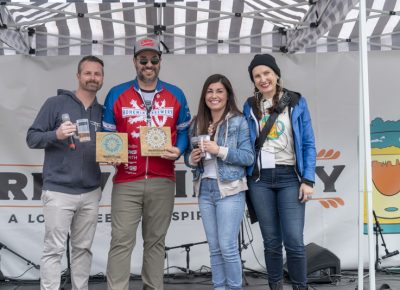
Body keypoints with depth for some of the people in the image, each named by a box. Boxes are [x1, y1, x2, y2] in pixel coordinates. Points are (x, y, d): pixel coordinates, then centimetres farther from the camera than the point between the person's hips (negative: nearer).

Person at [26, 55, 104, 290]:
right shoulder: (56, 103, -2)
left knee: (83, 248, 11)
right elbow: (32, 138, -3)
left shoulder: (103, 112, 11)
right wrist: (56, 134, -21)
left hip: (91, 193, 4)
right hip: (58, 191, -4)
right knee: (54, 249, -2)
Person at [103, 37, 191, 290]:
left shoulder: (176, 95, 8)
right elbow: (108, 134, 8)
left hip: (163, 181, 2)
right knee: (121, 242, -4)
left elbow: (184, 131, 13)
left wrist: (178, 150, -7)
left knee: (156, 241, 11)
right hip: (126, 182, -1)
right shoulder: (117, 94, 5)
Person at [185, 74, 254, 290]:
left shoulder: (238, 122, -5)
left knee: (228, 246, -3)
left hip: (230, 190, -5)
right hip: (205, 190, 5)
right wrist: (191, 158, -6)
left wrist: (220, 150, -18)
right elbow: (188, 156, 17)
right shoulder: (196, 123, 10)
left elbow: (248, 157, -9)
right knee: (214, 247, 10)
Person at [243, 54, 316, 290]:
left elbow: (308, 144, 1)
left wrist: (308, 180, -7)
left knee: (294, 241, -7)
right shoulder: (250, 106, 9)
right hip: (260, 179, 2)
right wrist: (244, 178, 1)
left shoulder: (296, 102, 3)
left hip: (290, 177, -2)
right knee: (271, 242, 7)